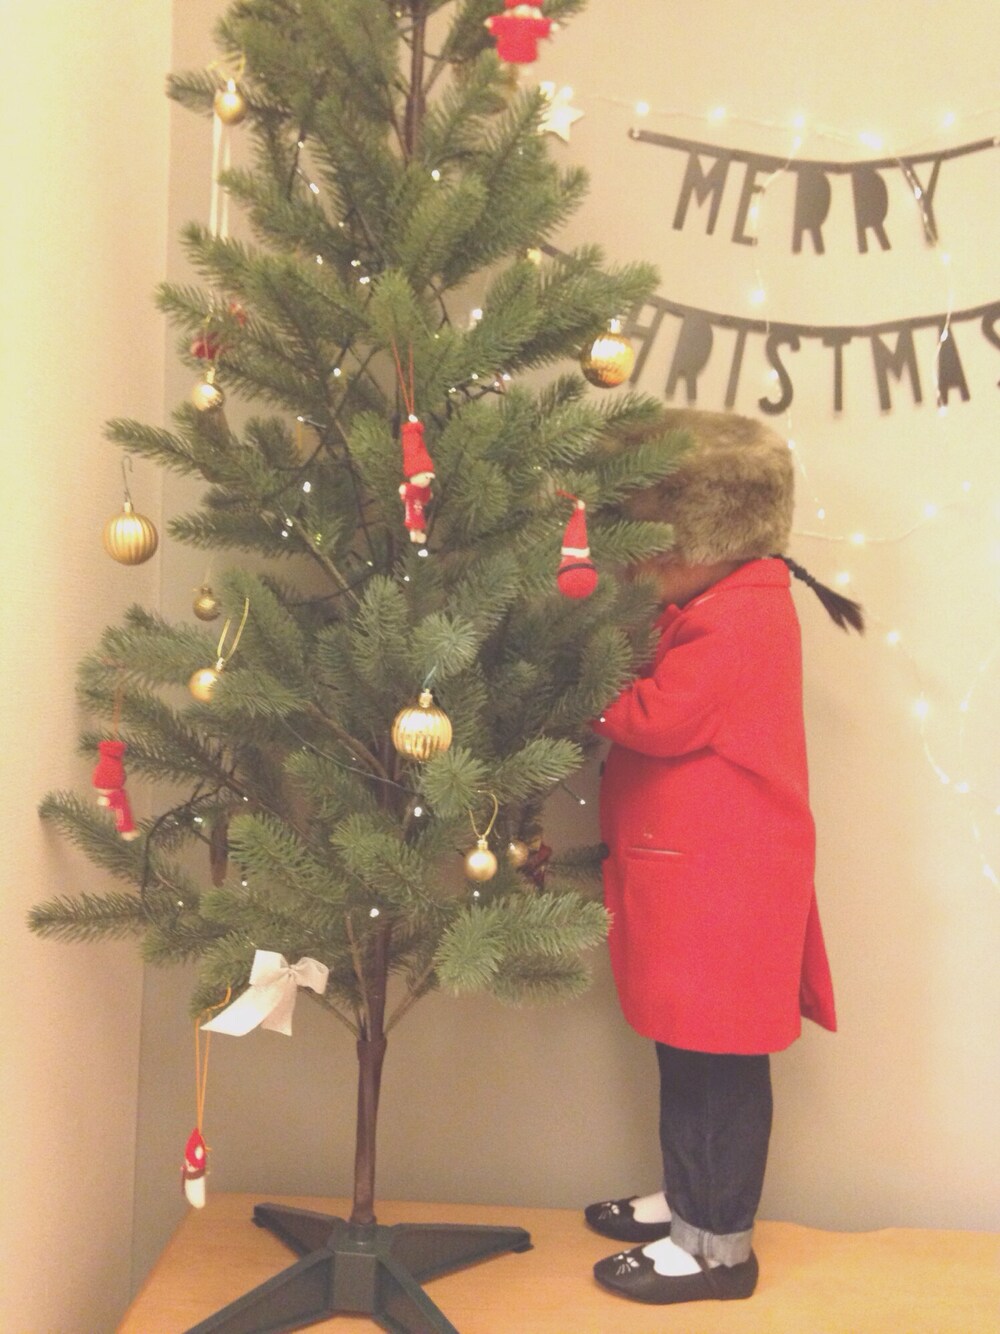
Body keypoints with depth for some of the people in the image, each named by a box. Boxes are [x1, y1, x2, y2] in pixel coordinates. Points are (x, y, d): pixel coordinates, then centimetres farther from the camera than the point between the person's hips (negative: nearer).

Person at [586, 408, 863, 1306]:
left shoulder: (740, 617, -20)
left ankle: (718, 1243, 16)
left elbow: (661, 719, -24)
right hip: (693, 870, 10)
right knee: (686, 1051, 19)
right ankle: (688, 1201, 35)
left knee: (718, 1061, 2)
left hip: (723, 885, -10)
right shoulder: (719, 603, 12)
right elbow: (669, 704, 11)